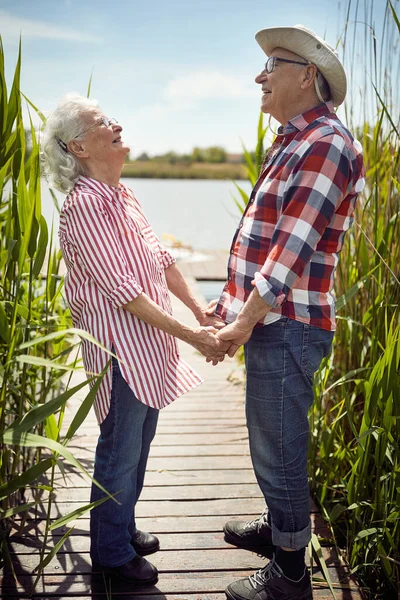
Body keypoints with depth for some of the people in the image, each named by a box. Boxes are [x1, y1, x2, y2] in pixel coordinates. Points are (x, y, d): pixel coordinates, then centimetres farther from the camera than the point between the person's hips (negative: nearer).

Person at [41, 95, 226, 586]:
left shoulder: (122, 195, 10)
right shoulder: (83, 205, -18)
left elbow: (161, 260, 14)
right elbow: (121, 290, -22)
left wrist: (201, 312, 6)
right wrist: (190, 336, -20)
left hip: (149, 338, 9)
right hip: (119, 343, -9)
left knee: (140, 441, 20)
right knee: (120, 451, 6)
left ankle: (124, 527, 39)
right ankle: (111, 552, 25)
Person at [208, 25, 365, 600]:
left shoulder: (326, 144, -16)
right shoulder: (292, 142, 16)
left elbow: (293, 248, -22)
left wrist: (246, 322, -21)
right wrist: (232, 301, 17)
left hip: (287, 326, -10)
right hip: (267, 319, 10)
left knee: (280, 451, 1)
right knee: (271, 443, 23)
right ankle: (277, 525, 42)